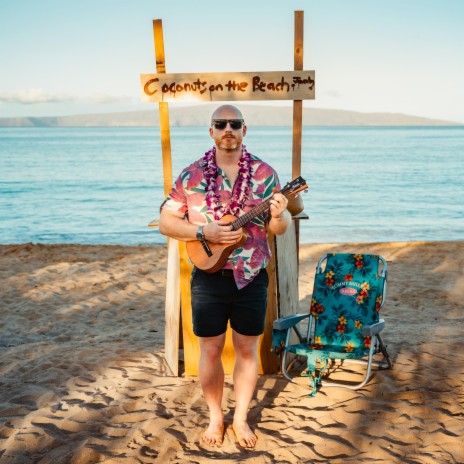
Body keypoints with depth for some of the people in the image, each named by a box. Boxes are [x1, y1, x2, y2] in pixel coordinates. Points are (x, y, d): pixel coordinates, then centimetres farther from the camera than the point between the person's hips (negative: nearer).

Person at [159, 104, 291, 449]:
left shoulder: (264, 173, -1)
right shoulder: (192, 175, -3)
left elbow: (280, 228, 0)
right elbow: (166, 222, -3)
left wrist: (279, 215, -23)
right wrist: (204, 232, -18)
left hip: (251, 278, 1)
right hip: (209, 277, 0)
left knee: (247, 349, 10)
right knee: (211, 350, 10)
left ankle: (241, 418, 28)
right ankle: (215, 417, 29)